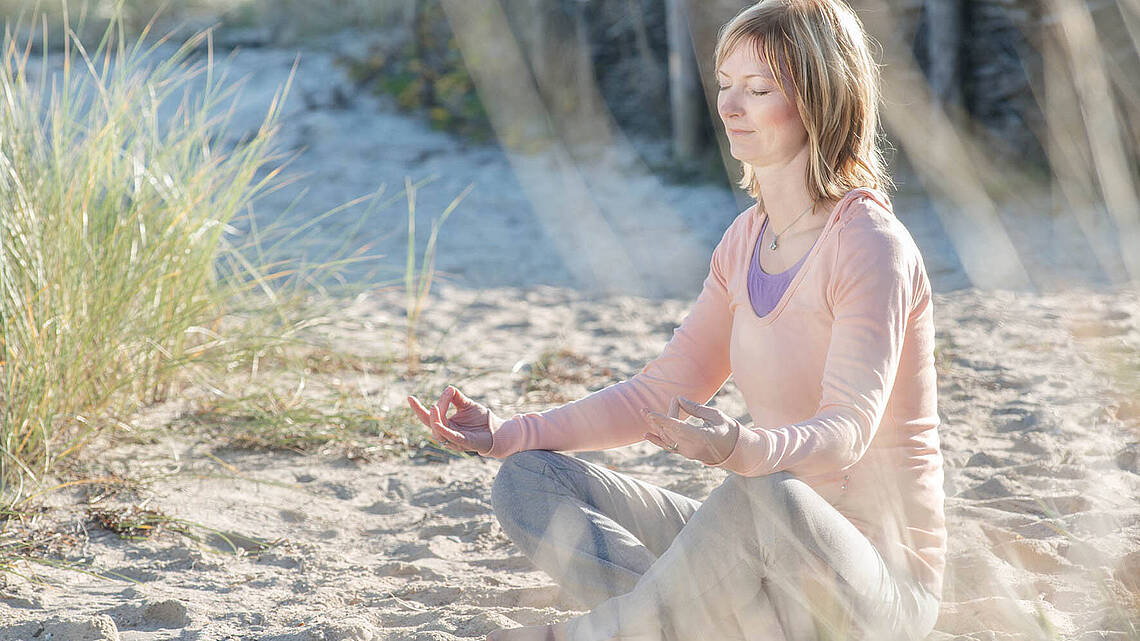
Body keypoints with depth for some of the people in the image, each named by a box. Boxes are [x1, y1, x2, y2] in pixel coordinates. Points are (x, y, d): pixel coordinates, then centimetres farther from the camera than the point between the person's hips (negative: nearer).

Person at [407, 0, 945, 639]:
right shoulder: (747, 238, 9)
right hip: (762, 547, 8)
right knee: (530, 480, -3)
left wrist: (741, 448, -48)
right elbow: (663, 392, 11)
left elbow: (846, 431, -27)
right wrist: (508, 434, 0)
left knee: (765, 496, -41)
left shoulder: (871, 245, -15)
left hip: (878, 581, -8)